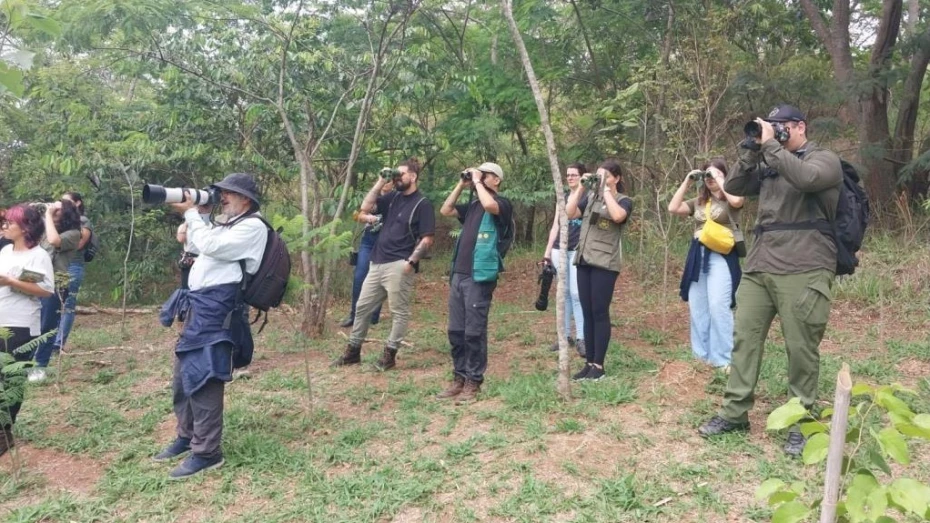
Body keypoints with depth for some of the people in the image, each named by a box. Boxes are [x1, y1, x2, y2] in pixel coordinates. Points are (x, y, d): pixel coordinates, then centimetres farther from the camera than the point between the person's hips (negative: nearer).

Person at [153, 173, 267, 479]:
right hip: (199, 304, 10)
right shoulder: (226, 225, 23)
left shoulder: (253, 227, -8)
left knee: (202, 378, -9)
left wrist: (191, 213, -7)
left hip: (218, 307, -10)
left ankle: (207, 452, 0)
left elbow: (210, 246, -18)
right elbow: (195, 245, 24)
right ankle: (187, 437, 31)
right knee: (183, 375, 16)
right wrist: (190, 215, 11)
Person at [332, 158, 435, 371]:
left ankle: (389, 354, 9)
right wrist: (380, 182, 3)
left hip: (399, 266, -8)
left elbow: (427, 239, -10)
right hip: (377, 263, 8)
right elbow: (366, 207, 6)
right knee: (362, 307, 12)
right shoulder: (393, 197, 14)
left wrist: (411, 262, -18)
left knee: (399, 312, 0)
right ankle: (352, 350, 22)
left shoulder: (422, 204, -6)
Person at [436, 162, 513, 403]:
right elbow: (445, 210, 19)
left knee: (474, 332, -4)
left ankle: (473, 382, 6)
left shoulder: (502, 203, -2)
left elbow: (489, 205, -24)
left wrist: (477, 182, -9)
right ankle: (459, 378, 19)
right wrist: (461, 185, 14)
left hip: (479, 276, -7)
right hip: (458, 274, 7)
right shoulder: (472, 205, 19)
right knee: (455, 331, 9)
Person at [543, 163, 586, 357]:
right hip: (559, 250, 5)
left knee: (576, 293, -9)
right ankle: (565, 335, 13)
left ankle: (580, 338, -6)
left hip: (579, 251, -4)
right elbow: (555, 225, 14)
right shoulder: (562, 198, 15)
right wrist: (547, 251, 10)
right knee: (563, 293, 7)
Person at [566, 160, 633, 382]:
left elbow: (618, 216, -21)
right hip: (584, 260, 5)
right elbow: (569, 213, 2)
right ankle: (588, 363, 14)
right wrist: (580, 187, 0)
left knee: (600, 313, -3)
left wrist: (606, 189, -13)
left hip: (605, 263, -5)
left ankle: (598, 365, 4)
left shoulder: (623, 200, 1)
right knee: (587, 313, 8)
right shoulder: (590, 197, 14)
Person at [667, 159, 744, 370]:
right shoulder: (699, 201, 16)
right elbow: (673, 208, 6)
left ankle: (722, 359, -9)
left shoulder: (730, 199, 2)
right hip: (697, 255, 6)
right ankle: (701, 356, 17)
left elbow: (737, 200, -22)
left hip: (721, 256, -6)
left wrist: (719, 179, -10)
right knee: (697, 309, 8)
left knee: (718, 306, -16)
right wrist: (687, 181, 5)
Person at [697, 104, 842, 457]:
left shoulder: (825, 160, 2)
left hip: (803, 272, -6)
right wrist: (751, 152, 3)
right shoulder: (768, 166, 19)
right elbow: (733, 188, 13)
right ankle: (734, 413, 14)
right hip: (759, 268, 6)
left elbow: (805, 177, -20)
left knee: (801, 349, 0)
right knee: (745, 339, 6)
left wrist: (770, 145, -12)